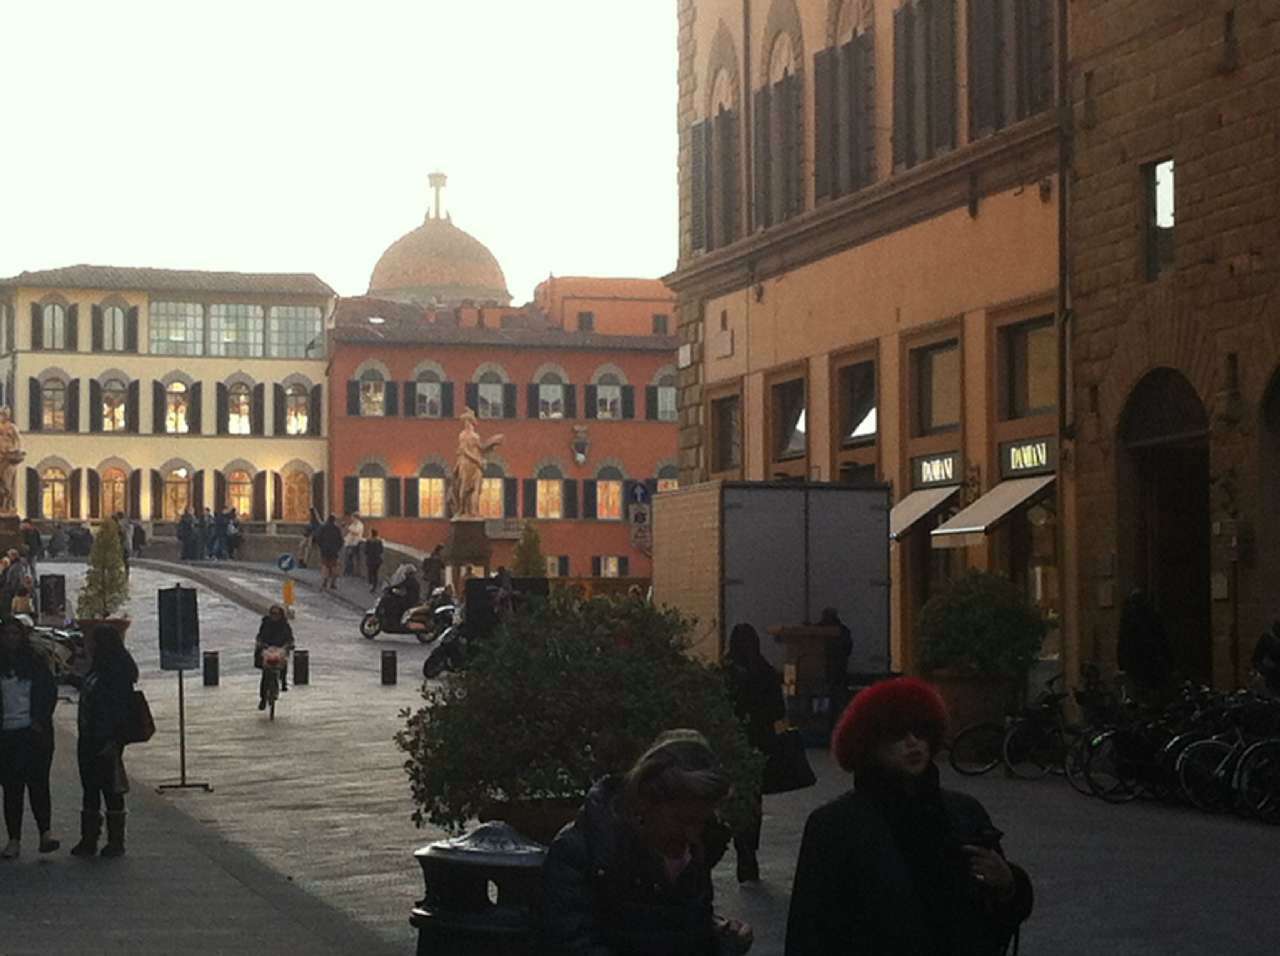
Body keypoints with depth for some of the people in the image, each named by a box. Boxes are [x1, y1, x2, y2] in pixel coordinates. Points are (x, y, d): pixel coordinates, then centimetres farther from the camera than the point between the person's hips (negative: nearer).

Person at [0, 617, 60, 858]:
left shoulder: (35, 663, 2)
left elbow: (50, 692, 2)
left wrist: (40, 721, -8)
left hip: (33, 731, -3)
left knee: (37, 782, -10)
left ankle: (46, 831, -4)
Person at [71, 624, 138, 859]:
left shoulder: (118, 672, -15)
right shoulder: (96, 670, 13)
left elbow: (120, 709, -20)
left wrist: (113, 742, -22)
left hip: (106, 742, -9)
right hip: (89, 741, 9)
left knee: (111, 791, -2)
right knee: (90, 789, 12)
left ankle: (116, 842, 5)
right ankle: (88, 840, 17)